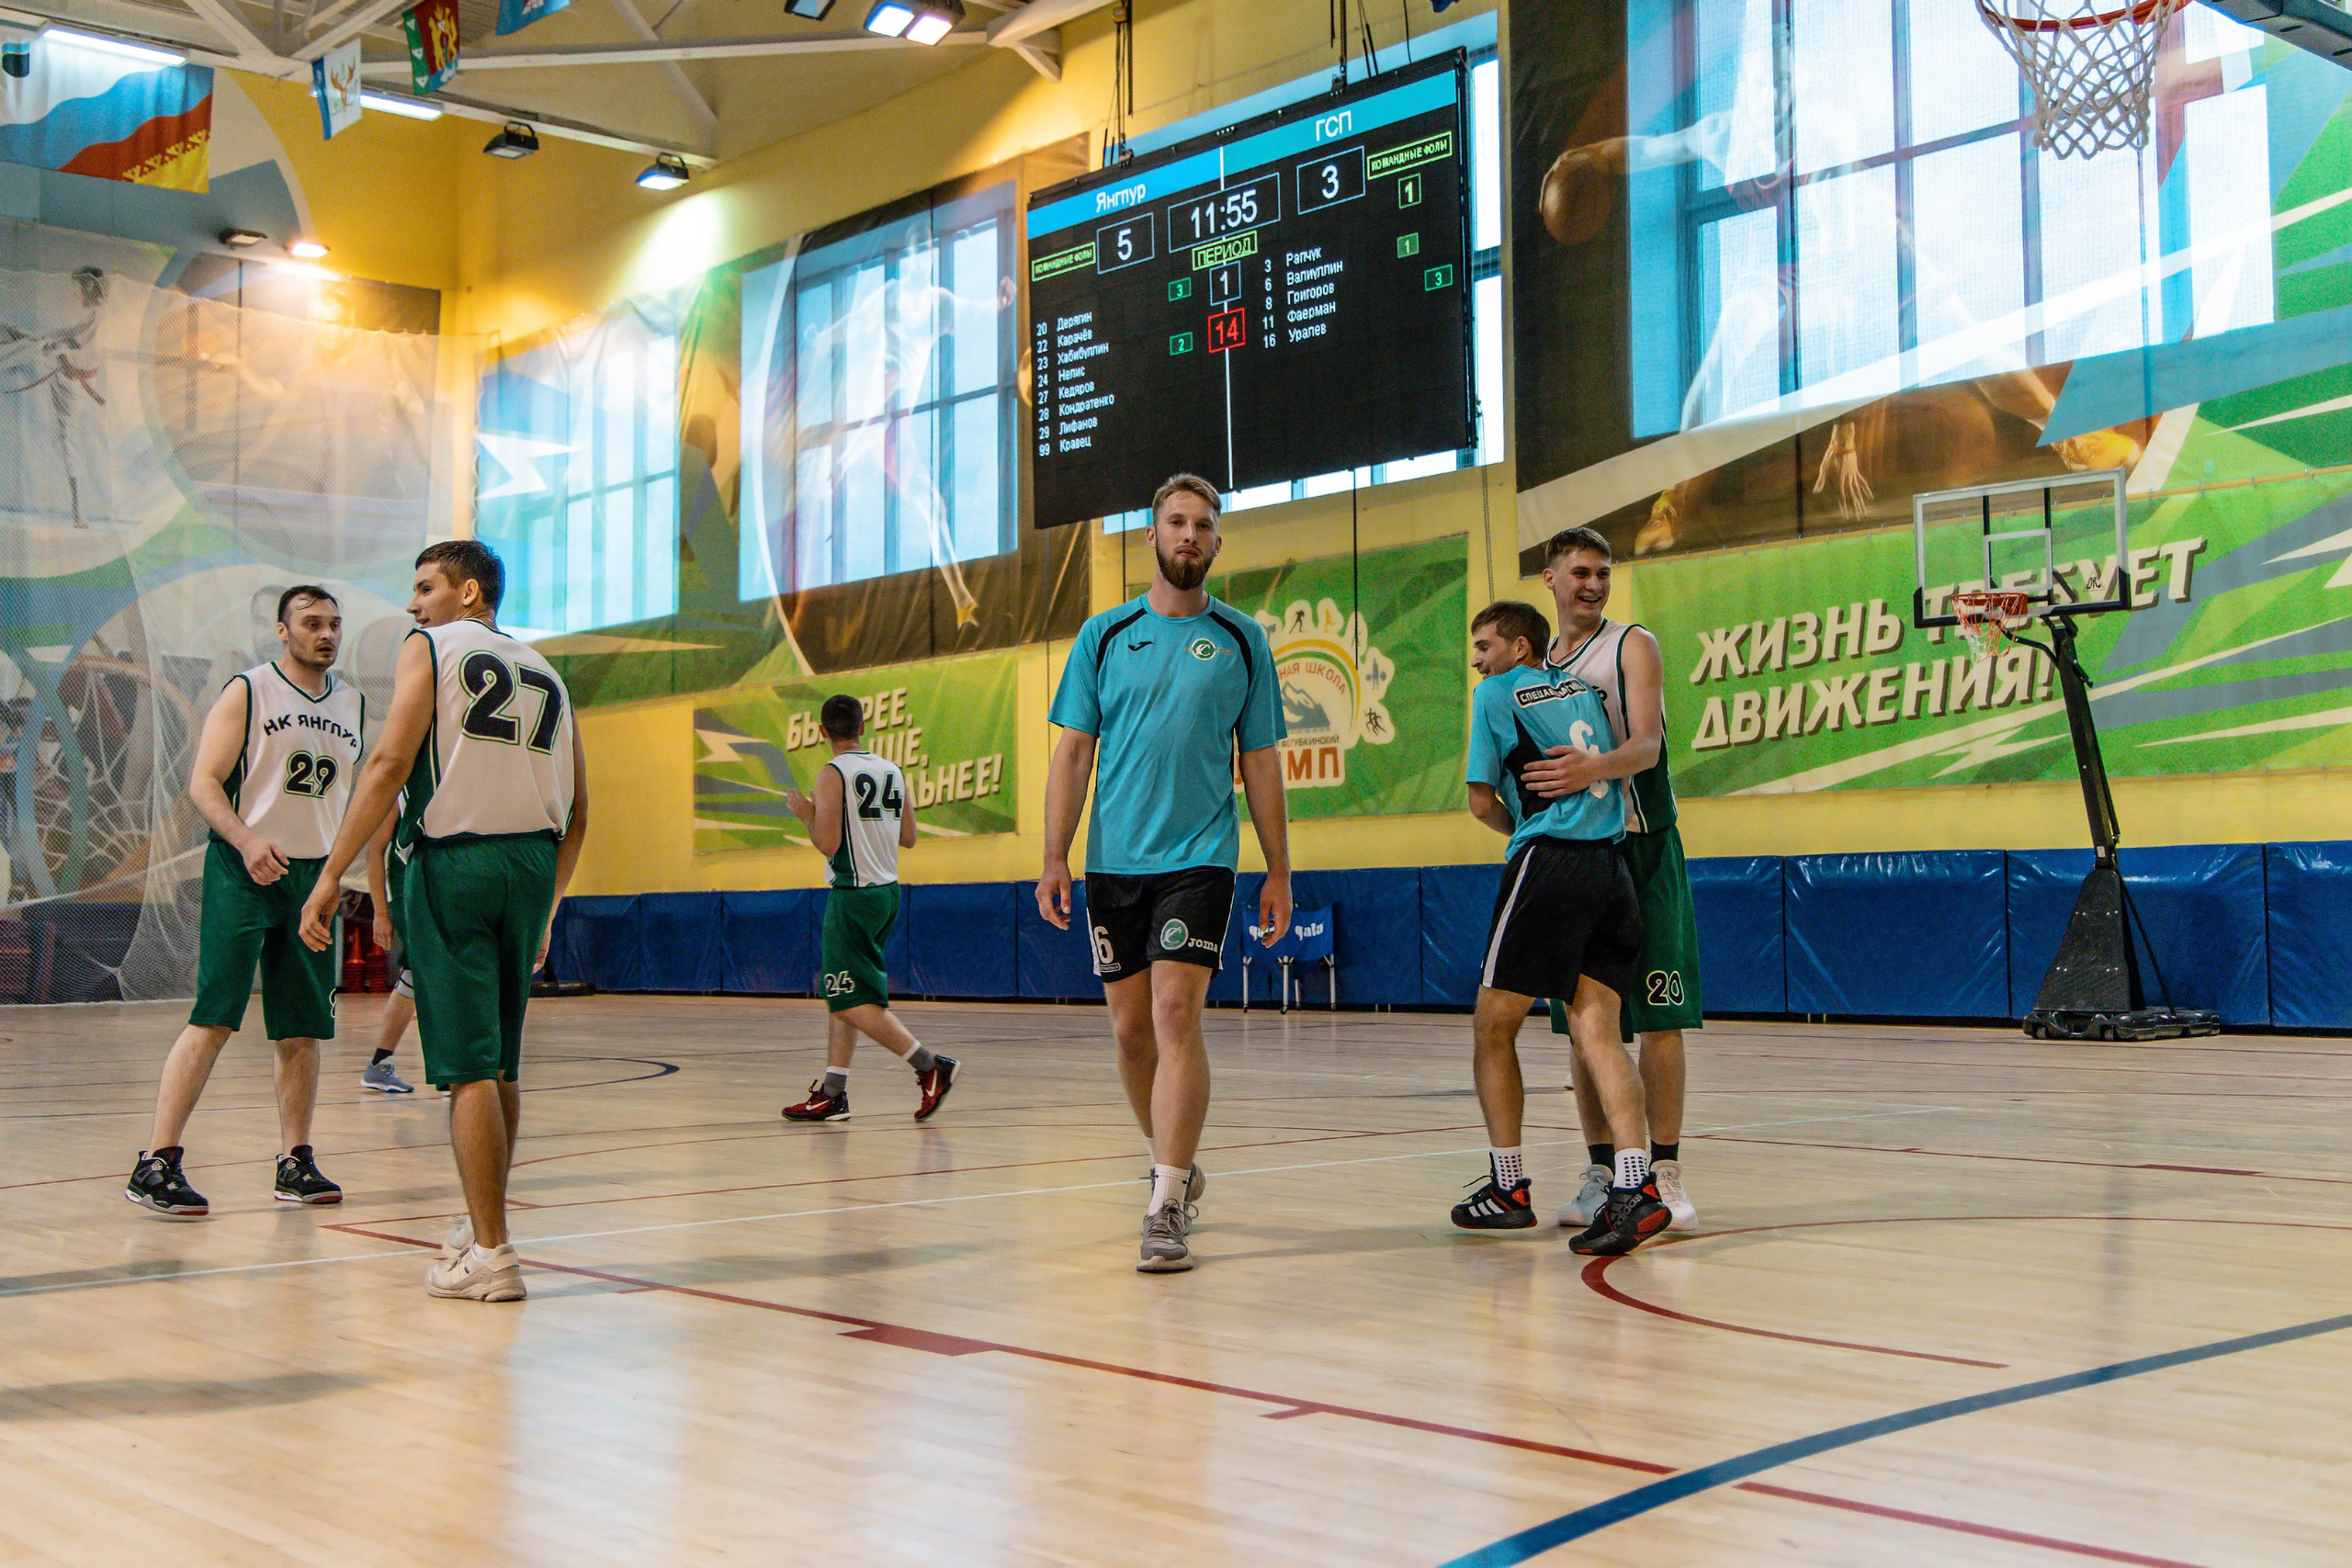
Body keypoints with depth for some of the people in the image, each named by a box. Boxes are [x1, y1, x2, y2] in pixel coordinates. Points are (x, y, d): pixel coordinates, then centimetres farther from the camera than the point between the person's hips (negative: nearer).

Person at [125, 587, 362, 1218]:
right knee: (214, 1018, -13)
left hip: (315, 874, 6)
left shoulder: (353, 702, 14)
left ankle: (295, 1163, 14)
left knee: (302, 1029, 7)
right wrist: (247, 841, -25)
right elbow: (203, 782, -9)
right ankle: (155, 1165, -12)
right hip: (243, 872, -5)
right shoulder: (247, 692, -3)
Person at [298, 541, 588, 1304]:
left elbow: (389, 763, -11)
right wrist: (546, 909, 26)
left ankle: (489, 1255, -5)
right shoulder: (544, 670, 19)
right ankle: (482, 1224, 30)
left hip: (452, 862, -6)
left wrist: (331, 876, -12)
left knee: (467, 1065, -4)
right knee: (501, 1062, 18)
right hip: (532, 861, 6)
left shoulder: (430, 648, 3)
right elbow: (576, 812, 18)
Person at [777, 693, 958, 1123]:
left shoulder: (833, 774, -12)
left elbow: (827, 843, -18)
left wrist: (806, 813, -1)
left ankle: (931, 1065, -12)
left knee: (852, 1001, -4)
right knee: (842, 997, 13)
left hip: (853, 895, -8)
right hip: (888, 892, 8)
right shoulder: (893, 771, 8)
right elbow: (908, 838, 13)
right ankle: (832, 1093, 13)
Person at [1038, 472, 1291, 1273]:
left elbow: (1260, 763, 8)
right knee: (1130, 1029, 8)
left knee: (1176, 1014, -15)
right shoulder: (1103, 635, 7)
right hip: (1112, 861, 2)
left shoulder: (1242, 639, 5)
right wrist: (1054, 858, -3)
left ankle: (1167, 1205, -12)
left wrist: (1279, 871, 6)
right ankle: (1175, 1165, 30)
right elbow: (1072, 754, 6)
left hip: (1199, 855, -2)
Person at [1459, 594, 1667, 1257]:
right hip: (1611, 865, 6)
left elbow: (1484, 803, 2)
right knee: (1597, 1030, -1)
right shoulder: (1583, 687, 20)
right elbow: (1631, 757, 25)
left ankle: (1508, 1189, 9)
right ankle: (1635, 1185, -16)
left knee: (1493, 1028, 6)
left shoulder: (1497, 693, 2)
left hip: (1549, 865, -6)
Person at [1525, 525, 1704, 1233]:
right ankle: (1602, 1172, 12)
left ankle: (1664, 1170, -2)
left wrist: (1592, 768, -37)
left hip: (1639, 848, -5)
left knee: (1657, 1017, -7)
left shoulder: (1632, 646, -2)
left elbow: (1646, 743, -19)